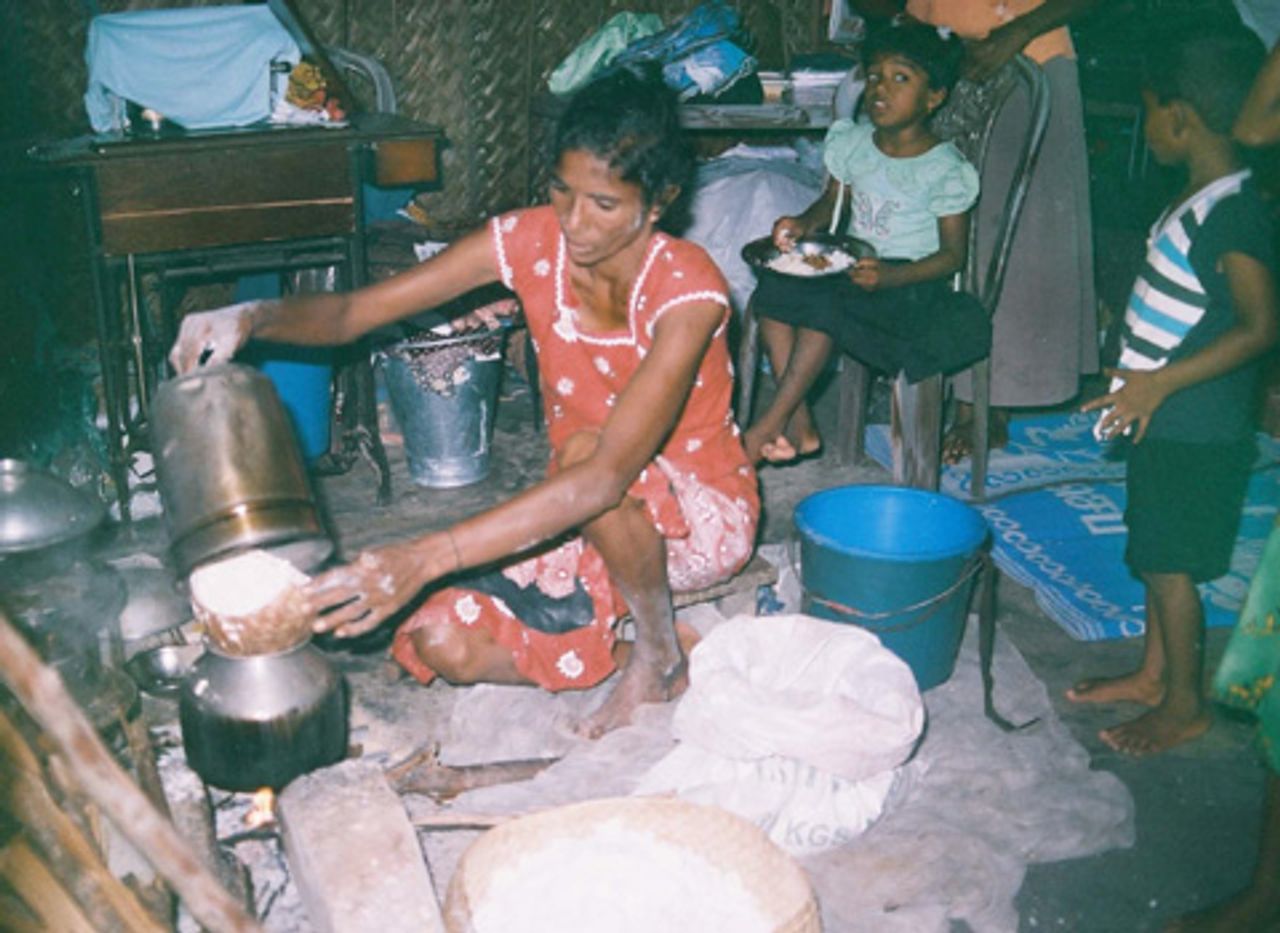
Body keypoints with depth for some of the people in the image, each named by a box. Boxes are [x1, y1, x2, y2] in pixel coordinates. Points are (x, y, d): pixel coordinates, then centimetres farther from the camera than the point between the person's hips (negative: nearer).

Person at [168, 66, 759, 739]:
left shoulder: (688, 289, -28)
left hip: (704, 516, -4)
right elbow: (351, 312, -10)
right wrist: (256, 318, -35)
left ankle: (660, 652, -10)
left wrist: (423, 558, -49)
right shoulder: (529, 242, -13)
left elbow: (607, 475, -41)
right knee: (443, 643, -16)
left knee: (584, 449, -37)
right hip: (590, 515, 5)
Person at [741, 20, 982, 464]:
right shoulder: (853, 143, 6)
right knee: (773, 287, -22)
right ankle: (800, 424, -20)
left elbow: (953, 254, -10)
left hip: (910, 282, -6)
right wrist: (802, 223, -4)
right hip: (851, 265, 6)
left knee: (824, 306, -33)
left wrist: (890, 276, -26)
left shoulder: (945, 169, -11)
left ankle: (769, 426, -22)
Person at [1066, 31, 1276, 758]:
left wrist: (1159, 383, -26)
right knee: (1158, 555, 19)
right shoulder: (1202, 199, 7)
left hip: (1196, 430, -9)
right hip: (1167, 420, 9)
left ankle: (1185, 704, 18)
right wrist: (1139, 373, 21)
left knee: (1169, 563, 2)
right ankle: (1154, 675, 35)